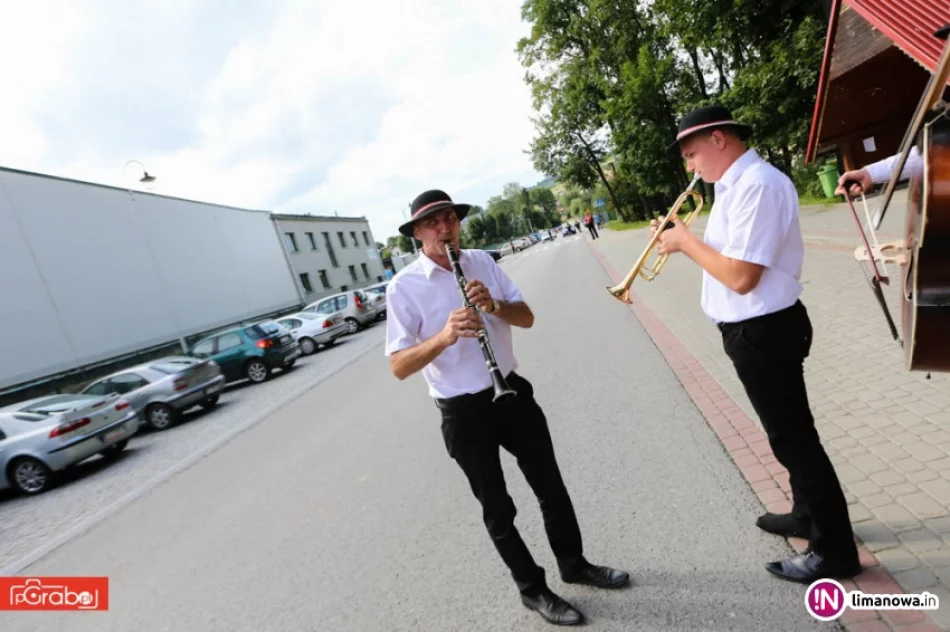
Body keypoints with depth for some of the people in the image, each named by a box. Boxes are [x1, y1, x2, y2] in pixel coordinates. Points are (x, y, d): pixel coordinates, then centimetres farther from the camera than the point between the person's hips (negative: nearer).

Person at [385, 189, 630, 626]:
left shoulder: (482, 261, 3)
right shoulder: (404, 287, -11)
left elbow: (527, 318, 1)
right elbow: (399, 366, -15)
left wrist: (495, 305, -20)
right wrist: (444, 336, -31)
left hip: (512, 391, 4)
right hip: (463, 412, -4)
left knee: (550, 486, 18)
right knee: (498, 509, 12)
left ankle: (574, 564, 43)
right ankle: (532, 589, 36)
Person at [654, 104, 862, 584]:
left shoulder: (757, 185, -22)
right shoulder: (736, 184, 11)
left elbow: (741, 276, -28)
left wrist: (687, 242, -16)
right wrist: (684, 240, 2)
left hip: (762, 331, -10)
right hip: (752, 329, 10)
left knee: (793, 437, 4)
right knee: (789, 432, 23)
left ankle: (834, 549, 24)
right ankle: (809, 514, 44)